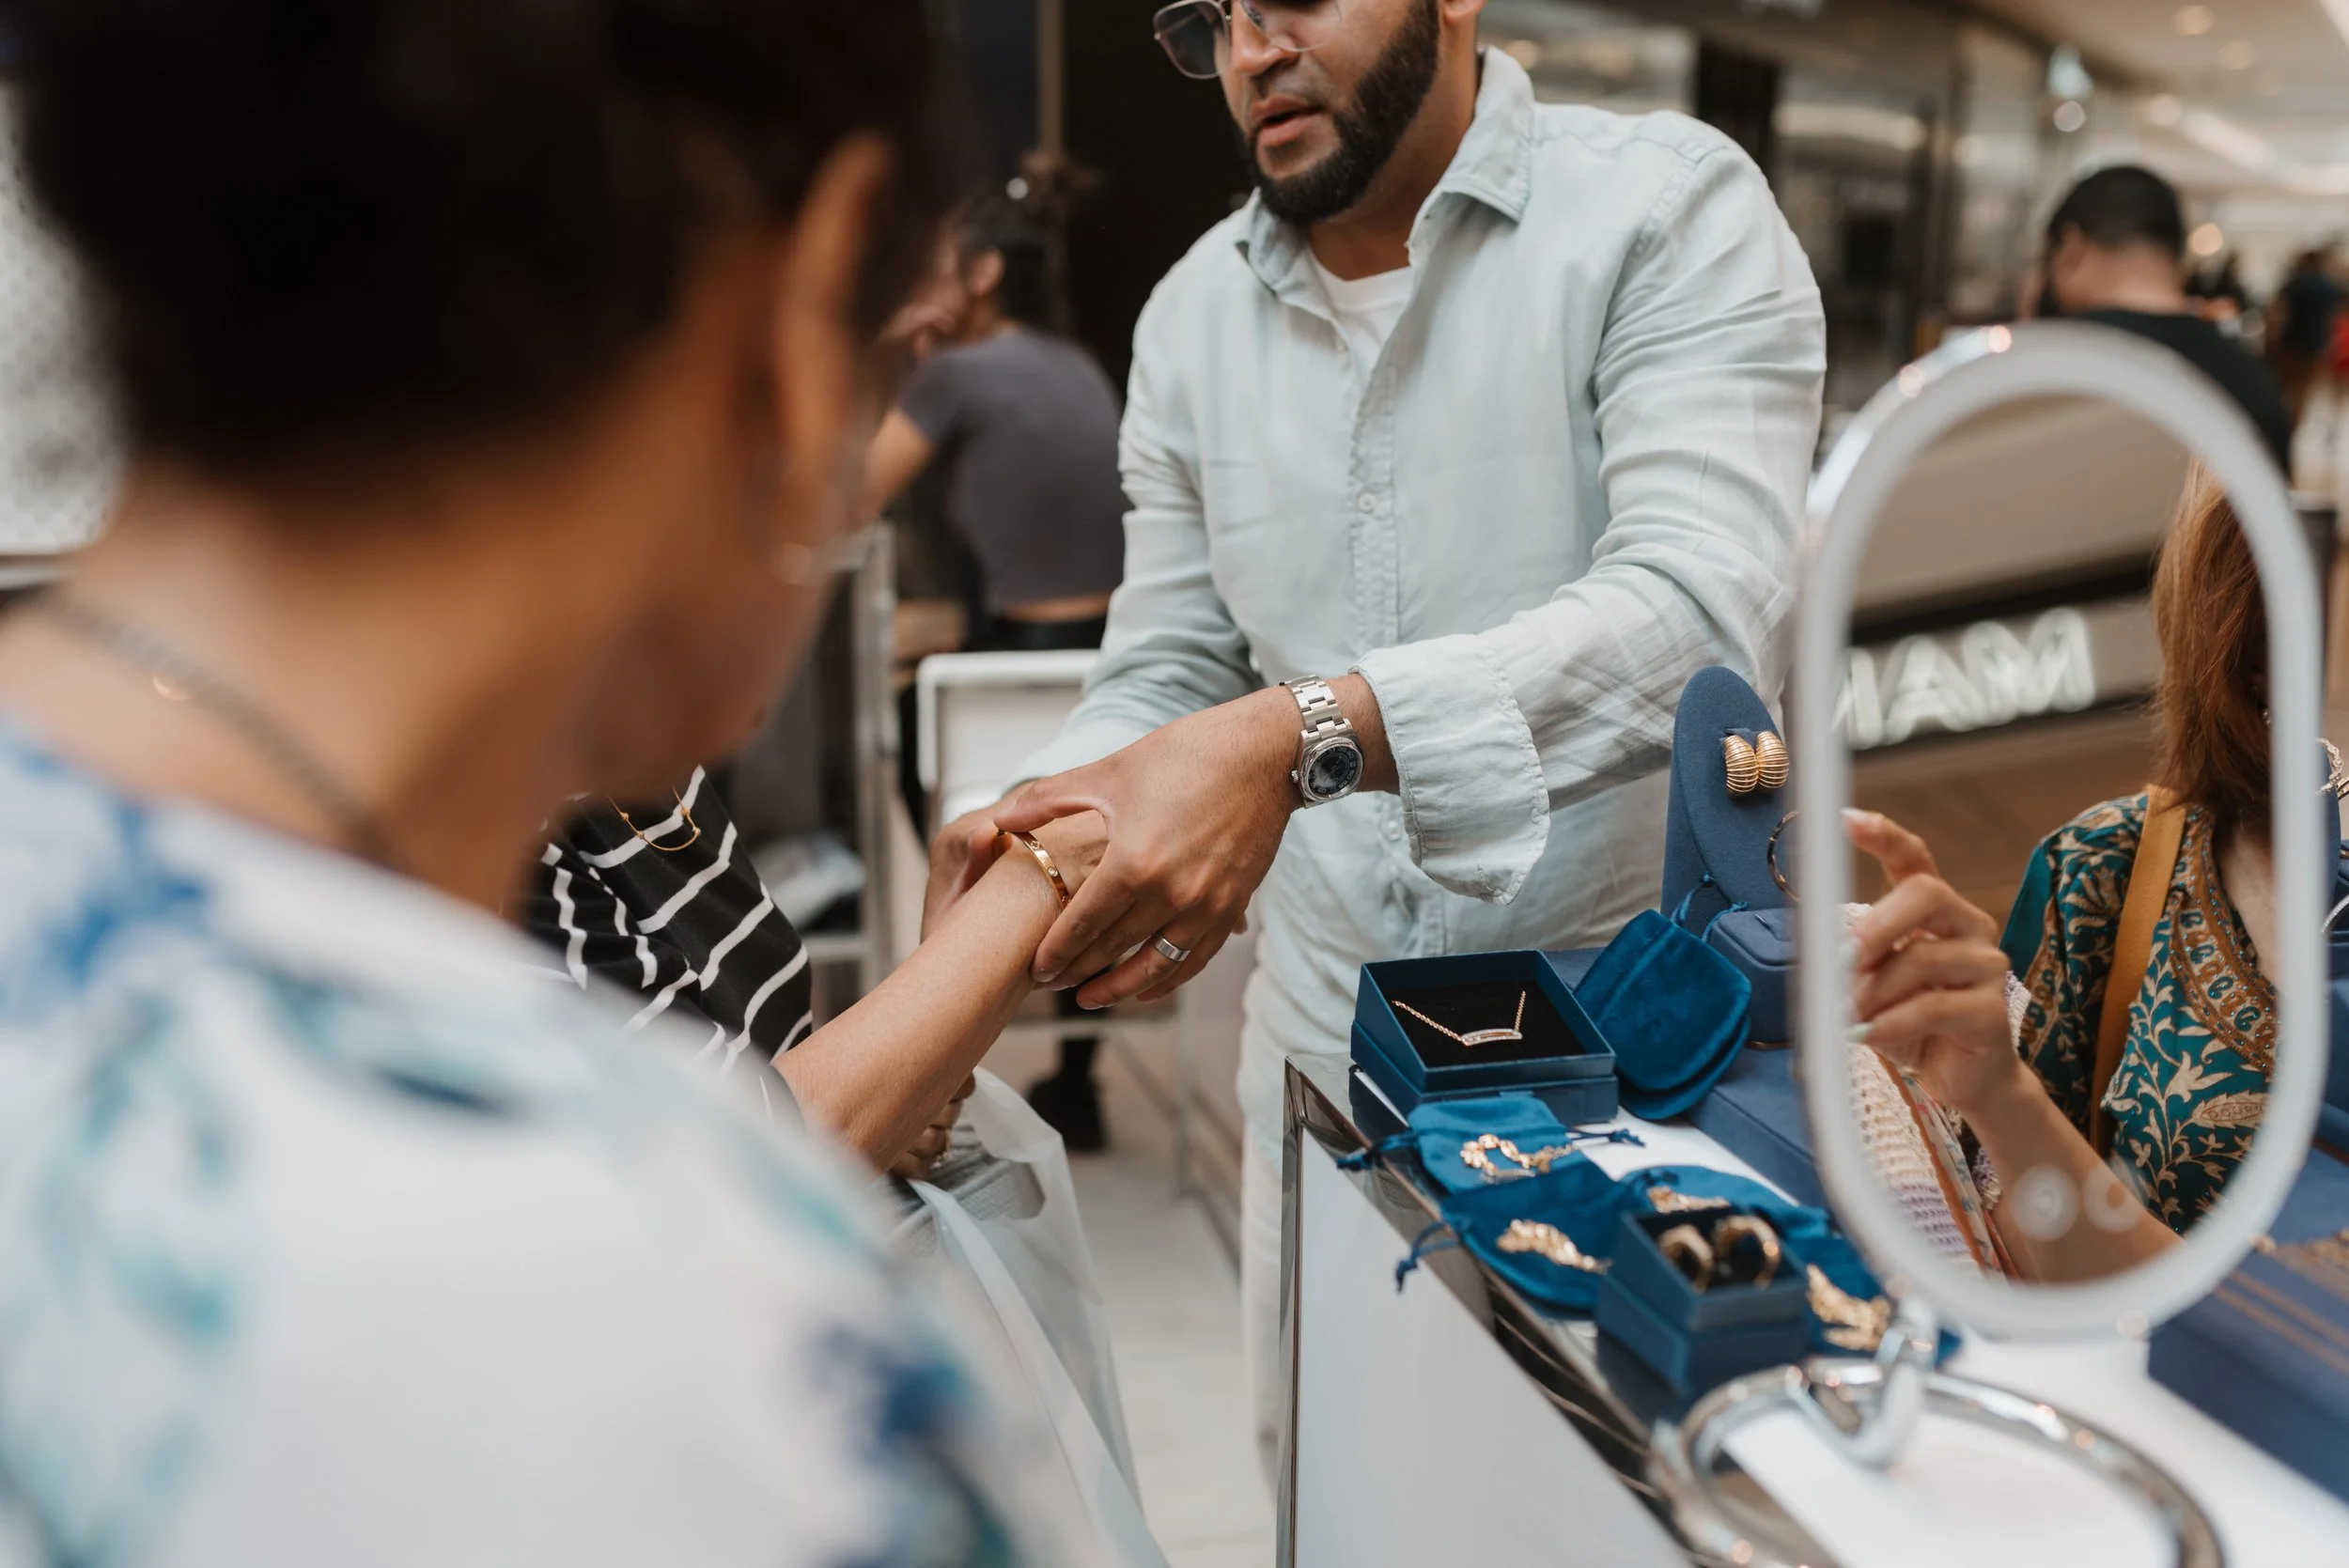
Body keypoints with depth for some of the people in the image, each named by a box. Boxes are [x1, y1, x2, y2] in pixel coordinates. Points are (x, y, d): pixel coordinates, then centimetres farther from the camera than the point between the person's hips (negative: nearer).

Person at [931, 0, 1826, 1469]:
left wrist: (1304, 734, -39)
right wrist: (1041, 830, -14)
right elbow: (1166, 674, 8)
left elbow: (1703, 607, -27)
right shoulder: (1194, 315, 5)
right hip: (1323, 1037, 5)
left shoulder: (1671, 207, -11)